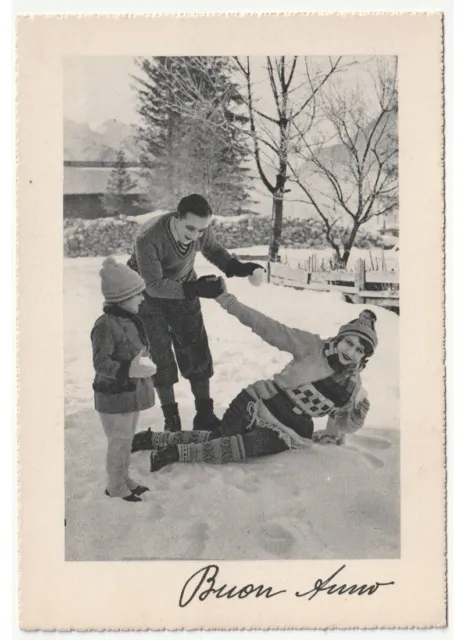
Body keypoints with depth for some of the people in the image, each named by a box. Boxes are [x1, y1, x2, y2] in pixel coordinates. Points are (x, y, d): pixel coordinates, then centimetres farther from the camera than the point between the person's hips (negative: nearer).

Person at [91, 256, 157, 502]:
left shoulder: (130, 320, 4)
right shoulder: (105, 325, -24)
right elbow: (101, 363, -27)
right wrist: (129, 370, -35)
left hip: (133, 391, 9)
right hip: (114, 395, -9)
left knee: (127, 439, 21)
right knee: (119, 441, 5)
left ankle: (124, 479, 38)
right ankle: (115, 486, 24)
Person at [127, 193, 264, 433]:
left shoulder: (201, 230, -24)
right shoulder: (148, 238, -38)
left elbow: (214, 250, -3)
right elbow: (154, 285, -34)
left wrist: (236, 267, -22)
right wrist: (194, 289, -44)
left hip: (183, 290, 4)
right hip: (148, 295, -4)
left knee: (196, 349, 2)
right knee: (160, 353, -4)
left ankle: (204, 414, 13)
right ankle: (171, 418, 12)